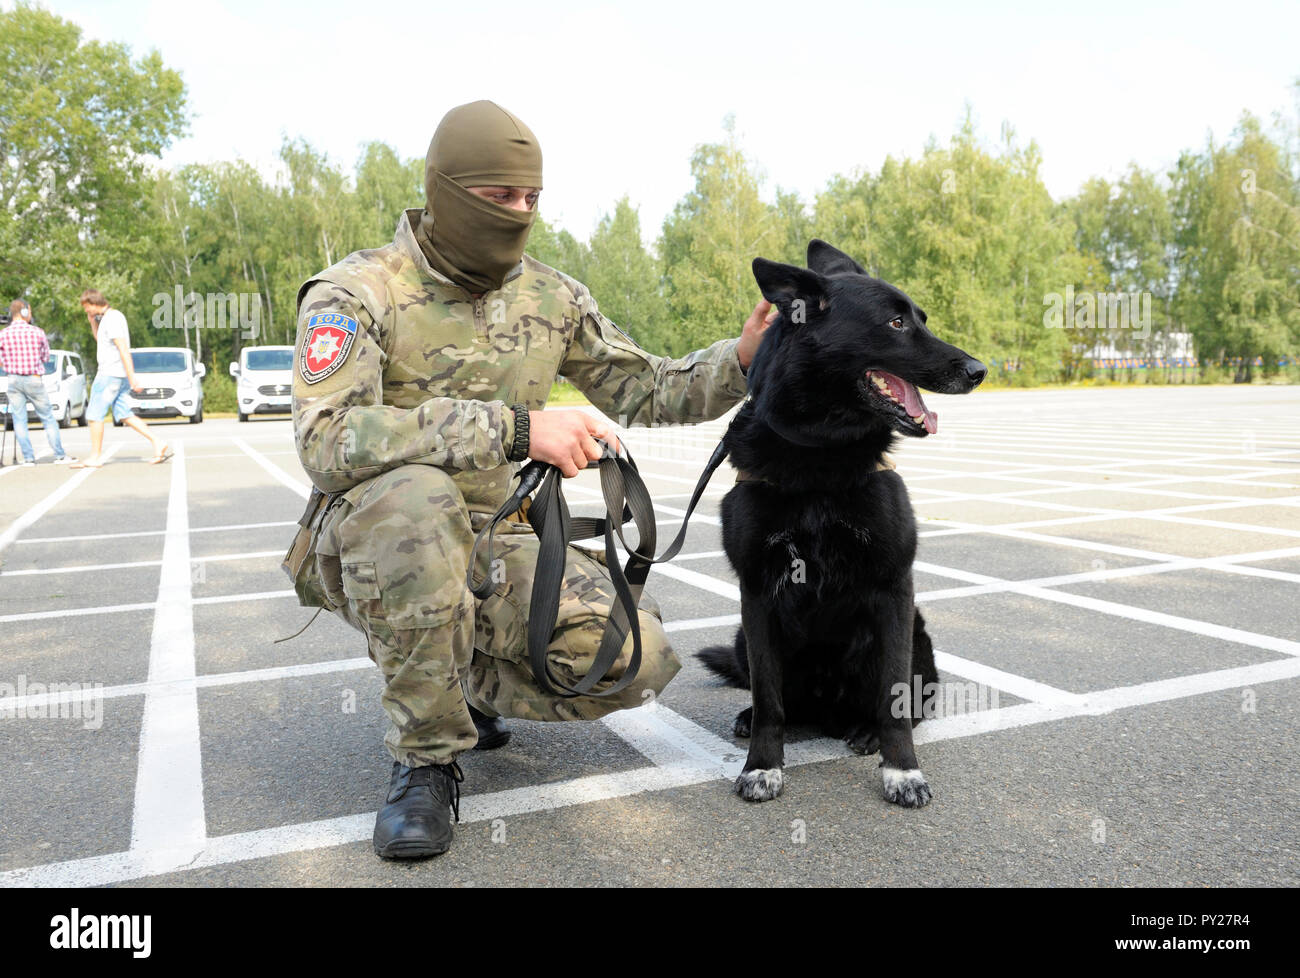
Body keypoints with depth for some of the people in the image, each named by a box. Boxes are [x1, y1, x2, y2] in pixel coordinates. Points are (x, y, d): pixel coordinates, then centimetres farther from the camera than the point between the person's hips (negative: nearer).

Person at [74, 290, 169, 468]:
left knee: (94, 414, -3)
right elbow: (99, 339, 32)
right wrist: (92, 321, 15)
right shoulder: (110, 317, 17)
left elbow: (123, 348, -21)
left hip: (111, 374, -10)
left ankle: (95, 457, 3)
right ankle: (158, 443, -1)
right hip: (115, 374, 10)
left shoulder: (112, 319, -14)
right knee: (124, 415, 7)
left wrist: (132, 377, -25)